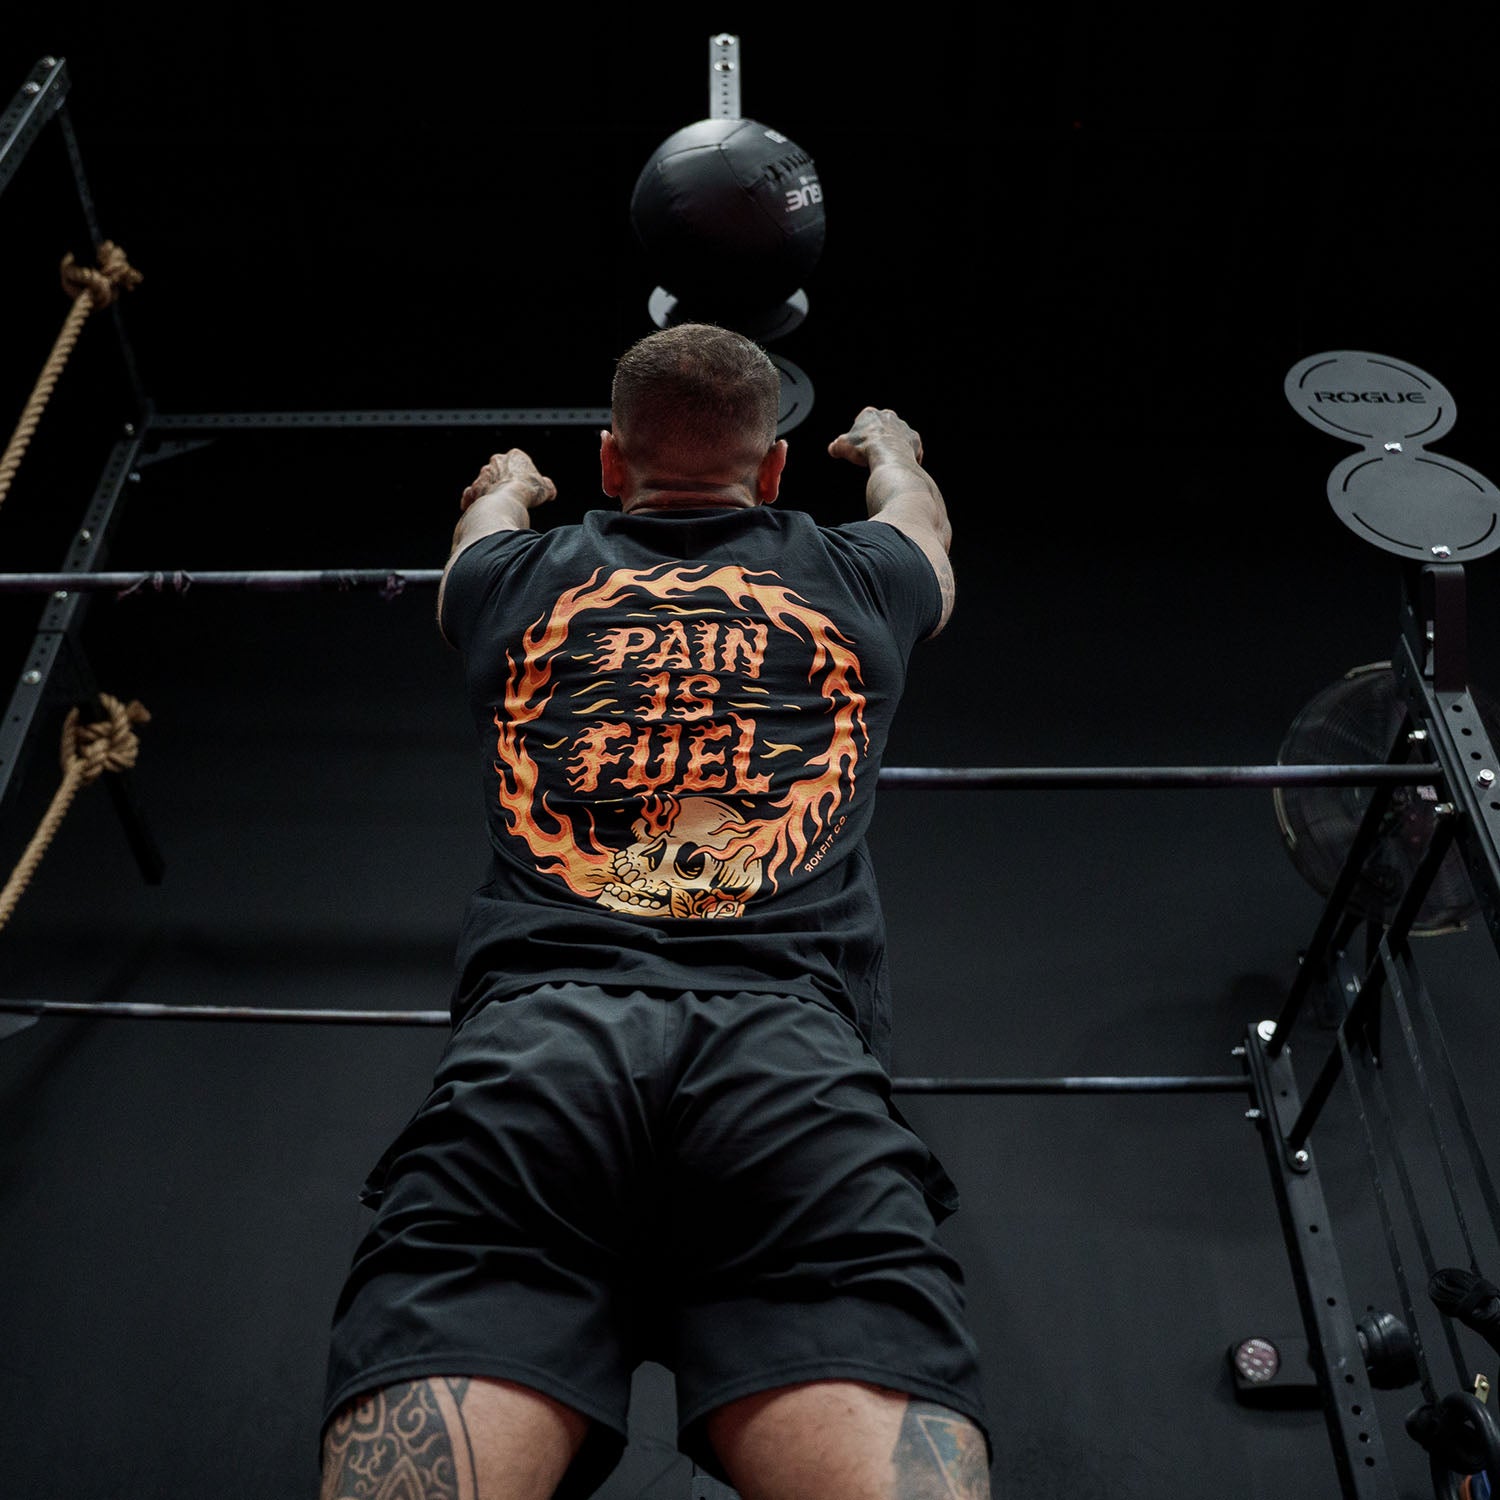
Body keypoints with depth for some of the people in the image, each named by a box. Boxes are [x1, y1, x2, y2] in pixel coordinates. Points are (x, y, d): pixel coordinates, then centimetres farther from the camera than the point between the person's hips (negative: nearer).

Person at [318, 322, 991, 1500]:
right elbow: (920, 513, 56)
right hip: (792, 1046, 0)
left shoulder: (523, 579, 28)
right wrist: (887, 445, 80)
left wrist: (510, 481, 80)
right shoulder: (856, 580, 29)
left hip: (533, 1035, 1)